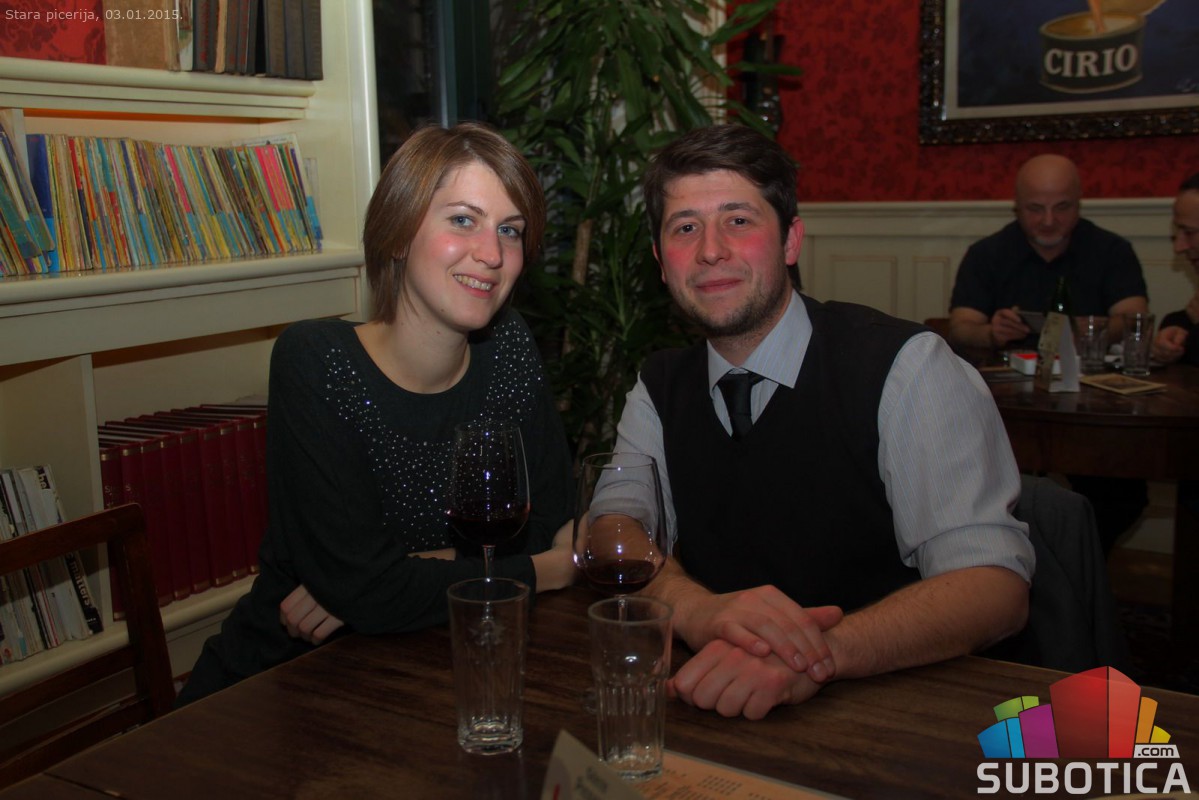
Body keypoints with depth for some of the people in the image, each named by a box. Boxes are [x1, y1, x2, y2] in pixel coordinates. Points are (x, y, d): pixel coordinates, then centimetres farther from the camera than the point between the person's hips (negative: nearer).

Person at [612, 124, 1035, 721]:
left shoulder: (907, 367, -10)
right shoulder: (659, 390, 7)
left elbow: (995, 584, -18)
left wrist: (818, 656, -36)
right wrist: (698, 609, -26)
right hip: (716, 713, 4)